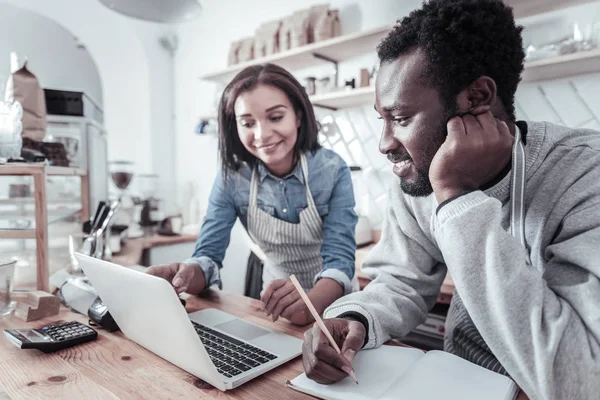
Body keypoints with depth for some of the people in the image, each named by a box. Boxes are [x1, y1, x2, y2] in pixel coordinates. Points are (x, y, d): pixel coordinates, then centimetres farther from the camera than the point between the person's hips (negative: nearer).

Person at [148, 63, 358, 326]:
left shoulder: (333, 171, -16)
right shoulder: (232, 177, -11)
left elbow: (340, 257, -22)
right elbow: (209, 254, -13)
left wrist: (310, 304, -41)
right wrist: (187, 275, -35)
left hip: (333, 300, -1)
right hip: (278, 301, 2)